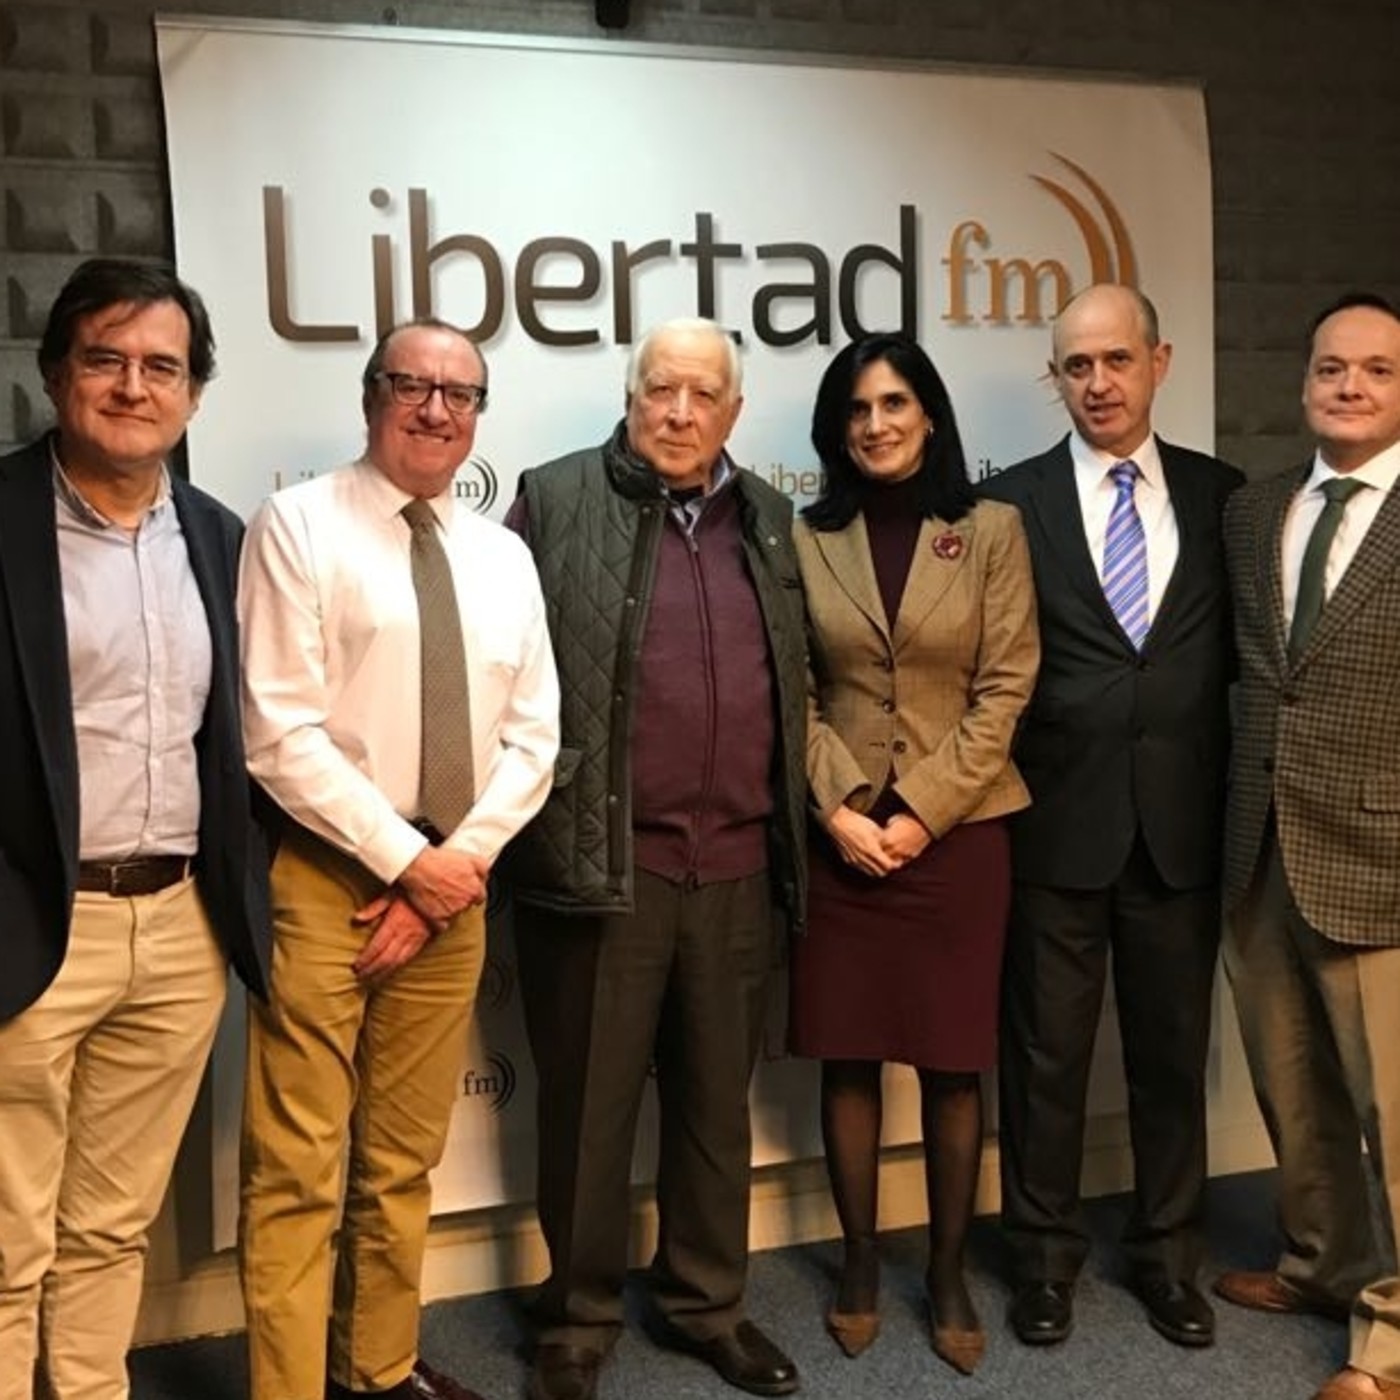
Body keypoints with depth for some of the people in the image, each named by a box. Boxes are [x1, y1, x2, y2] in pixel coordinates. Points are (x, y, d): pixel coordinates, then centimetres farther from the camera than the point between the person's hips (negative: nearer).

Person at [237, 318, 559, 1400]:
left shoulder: (503, 556, 11)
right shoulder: (299, 525, -5)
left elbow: (533, 737, 7)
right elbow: (280, 733, -13)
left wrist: (458, 861, -6)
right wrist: (405, 860, -13)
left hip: (454, 884, 5)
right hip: (324, 878, -5)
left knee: (406, 1157, 16)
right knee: (298, 1167, 0)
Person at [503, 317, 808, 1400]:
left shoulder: (769, 519, 13)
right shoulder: (557, 501, -1)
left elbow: (796, 680, 16)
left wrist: (796, 829, 11)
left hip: (739, 867, 4)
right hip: (602, 860, -4)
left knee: (717, 1099, 16)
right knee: (589, 1103, 8)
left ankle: (707, 1301, 33)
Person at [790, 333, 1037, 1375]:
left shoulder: (991, 530, 1)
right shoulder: (807, 539, 4)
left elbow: (1005, 687, -4)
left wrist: (922, 811, -10)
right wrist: (836, 806, -11)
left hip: (957, 830, -1)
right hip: (840, 831, 1)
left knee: (953, 1062, 6)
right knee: (848, 1057, 8)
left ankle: (950, 1275, 21)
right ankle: (860, 1264, 23)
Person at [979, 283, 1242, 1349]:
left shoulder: (1222, 495, 5)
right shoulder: (1010, 502, -2)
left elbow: (1240, 657, 6)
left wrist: (1235, 803, 1)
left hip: (1183, 827, 2)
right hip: (1056, 824, -2)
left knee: (1174, 1052, 14)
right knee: (1046, 1056, 10)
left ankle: (1168, 1256, 33)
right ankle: (1045, 1255, 29)